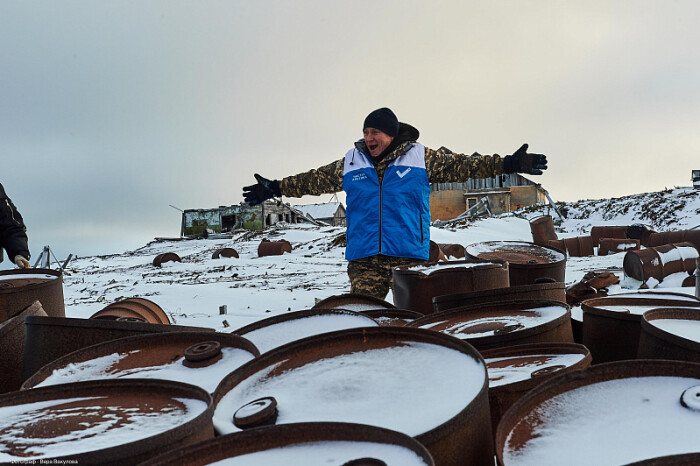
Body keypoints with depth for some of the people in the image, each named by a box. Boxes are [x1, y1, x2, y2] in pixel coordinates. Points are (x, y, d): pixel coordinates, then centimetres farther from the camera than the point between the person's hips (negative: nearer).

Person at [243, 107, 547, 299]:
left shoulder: (420, 158, 6)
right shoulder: (351, 163, 12)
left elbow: (460, 166, 7)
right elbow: (315, 180, 20)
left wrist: (509, 164, 2)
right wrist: (275, 188, 21)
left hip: (408, 255, -1)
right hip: (364, 259, 2)